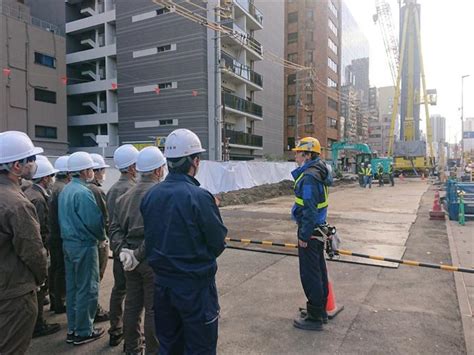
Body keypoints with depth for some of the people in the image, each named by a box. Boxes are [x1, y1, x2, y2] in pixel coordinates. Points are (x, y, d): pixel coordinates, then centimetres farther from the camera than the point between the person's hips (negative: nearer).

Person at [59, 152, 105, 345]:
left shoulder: (65, 190, 9)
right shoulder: (83, 192, -20)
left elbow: (65, 218, 14)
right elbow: (94, 221, -22)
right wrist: (101, 237, -5)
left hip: (68, 243, 9)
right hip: (84, 245, -9)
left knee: (72, 287, 17)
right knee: (87, 289, 3)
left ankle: (72, 329, 28)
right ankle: (83, 332, 15)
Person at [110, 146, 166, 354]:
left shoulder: (126, 196, 7)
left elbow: (115, 227, 3)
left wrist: (123, 251, -5)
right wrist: (139, 254, -15)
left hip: (131, 259, 7)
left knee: (132, 305, 17)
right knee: (153, 309, 5)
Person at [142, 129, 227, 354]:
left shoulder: (150, 196, -3)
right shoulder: (200, 197, -21)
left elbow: (150, 240, 6)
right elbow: (218, 243, -13)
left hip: (162, 284, 6)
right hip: (195, 286, -6)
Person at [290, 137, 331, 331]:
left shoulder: (309, 177, -21)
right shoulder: (318, 173, 11)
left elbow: (309, 209, -24)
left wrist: (304, 235, -19)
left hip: (310, 231, -10)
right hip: (318, 229, 10)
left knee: (310, 274, 0)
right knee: (319, 270, 19)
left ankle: (314, 317, 12)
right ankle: (321, 310, 33)